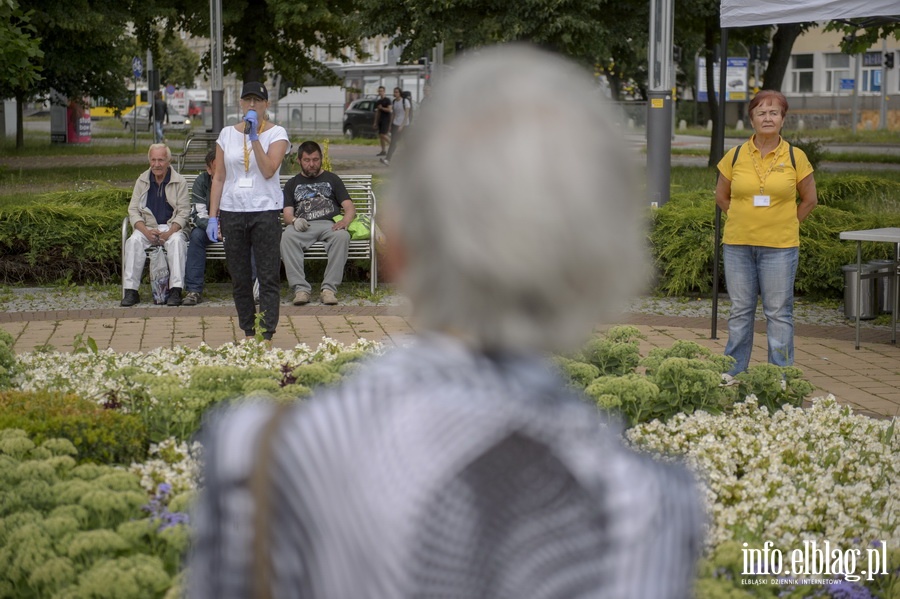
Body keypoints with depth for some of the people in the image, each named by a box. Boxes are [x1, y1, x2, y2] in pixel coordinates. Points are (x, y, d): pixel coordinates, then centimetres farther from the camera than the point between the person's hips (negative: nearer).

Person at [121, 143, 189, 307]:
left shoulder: (179, 182, 3)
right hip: (147, 227, 2)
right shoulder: (142, 181, 11)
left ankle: (176, 290, -38)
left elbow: (183, 212, -2)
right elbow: (133, 209, 5)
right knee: (134, 241, -29)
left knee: (176, 241, -35)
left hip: (172, 227, -2)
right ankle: (130, 290, -30)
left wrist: (170, 232, -19)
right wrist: (146, 231, -14)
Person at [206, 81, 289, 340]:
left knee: (269, 277, -7)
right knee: (240, 278, 7)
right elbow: (219, 177, 9)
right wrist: (212, 217, 3)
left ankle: (266, 335, -7)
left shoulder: (276, 133, 1)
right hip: (232, 211, 3)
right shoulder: (227, 134, 10)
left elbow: (269, 170, -13)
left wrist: (254, 137, -14)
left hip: (265, 210, -3)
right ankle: (248, 333, 16)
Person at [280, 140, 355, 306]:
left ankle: (329, 288, -40)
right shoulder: (292, 184, 26)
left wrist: (345, 221, -12)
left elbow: (350, 208, 13)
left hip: (329, 224, 0)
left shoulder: (331, 179, 24)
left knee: (342, 236, -38)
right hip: (302, 226, 0)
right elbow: (287, 214, 13)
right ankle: (300, 288, -40)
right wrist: (294, 221, -14)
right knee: (286, 237, -36)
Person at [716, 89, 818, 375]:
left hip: (779, 246, -2)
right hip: (738, 244, 2)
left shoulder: (795, 157, -1)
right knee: (740, 310, 9)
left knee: (778, 312, 2)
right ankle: (733, 374, 17)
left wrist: (784, 224, 6)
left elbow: (809, 200, 9)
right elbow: (721, 196, 14)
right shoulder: (735, 156, 2)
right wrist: (743, 220, 8)